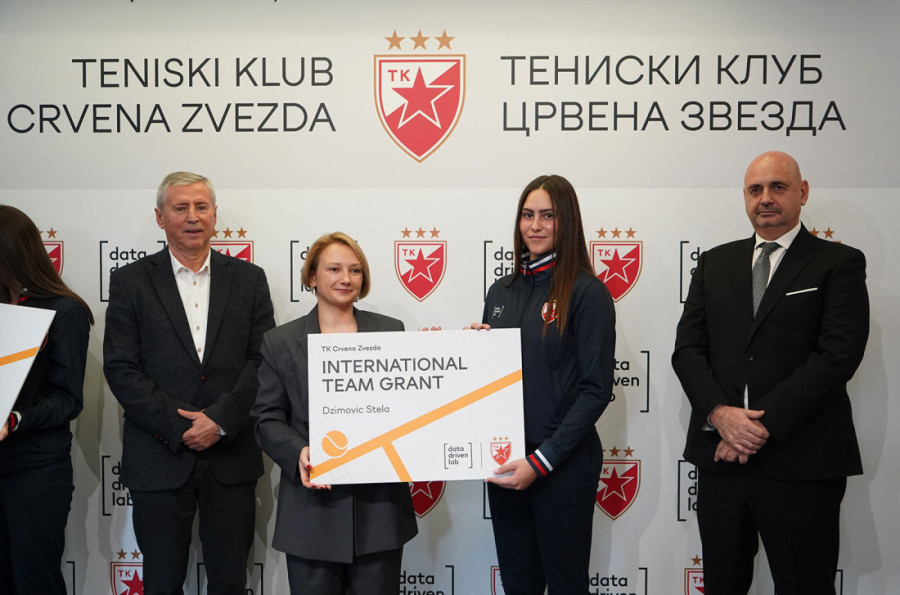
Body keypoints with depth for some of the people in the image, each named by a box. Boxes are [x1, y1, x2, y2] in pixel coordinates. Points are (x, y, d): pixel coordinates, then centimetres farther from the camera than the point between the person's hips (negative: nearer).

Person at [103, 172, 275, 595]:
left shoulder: (249, 279, 7)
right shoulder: (130, 282, 3)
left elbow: (263, 360, 0)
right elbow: (120, 369, -4)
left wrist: (220, 419, -12)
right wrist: (179, 428, -12)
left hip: (231, 457, 1)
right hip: (159, 458, -1)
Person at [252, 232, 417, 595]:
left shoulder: (390, 331, 8)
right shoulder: (281, 342, 6)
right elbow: (267, 418, 3)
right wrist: (298, 453, -16)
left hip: (379, 506, 1)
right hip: (312, 507, -1)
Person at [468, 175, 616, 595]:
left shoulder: (587, 292, -8)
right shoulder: (501, 292, 9)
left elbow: (595, 390, -12)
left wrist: (542, 459, -17)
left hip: (563, 464, -5)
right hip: (504, 462, 5)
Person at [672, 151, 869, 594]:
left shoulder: (839, 263, 1)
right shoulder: (715, 263, 14)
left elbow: (838, 355, -11)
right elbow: (687, 347, 6)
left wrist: (765, 424, -16)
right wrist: (719, 413, -11)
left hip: (801, 462, -4)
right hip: (720, 455, 4)